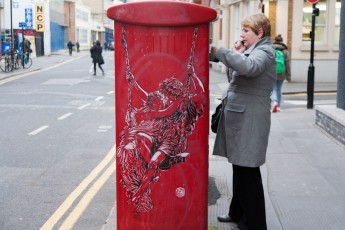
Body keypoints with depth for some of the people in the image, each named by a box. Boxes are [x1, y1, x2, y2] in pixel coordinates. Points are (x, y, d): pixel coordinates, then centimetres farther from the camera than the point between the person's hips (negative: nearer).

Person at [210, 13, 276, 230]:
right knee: (239, 168, 18)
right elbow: (234, 77, 20)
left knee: (248, 171, -3)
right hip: (239, 117, 10)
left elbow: (249, 67, -35)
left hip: (250, 121, -10)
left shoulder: (264, 52, -12)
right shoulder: (253, 51, 17)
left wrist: (218, 52, -31)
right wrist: (236, 53, 6)